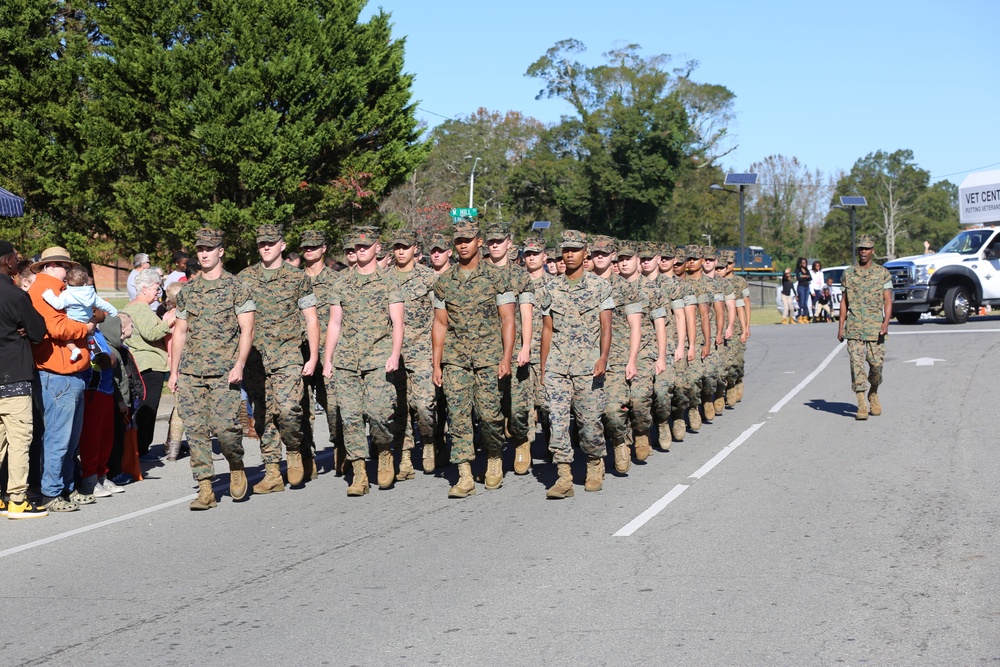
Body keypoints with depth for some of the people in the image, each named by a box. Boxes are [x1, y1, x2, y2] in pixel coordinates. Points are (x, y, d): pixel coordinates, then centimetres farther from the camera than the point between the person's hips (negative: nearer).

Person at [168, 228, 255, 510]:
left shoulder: (236, 286, 1)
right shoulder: (187, 291, 14)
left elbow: (247, 329, -4)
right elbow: (179, 332, 18)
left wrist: (239, 365, -14)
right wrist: (173, 371, 12)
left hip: (224, 371, -4)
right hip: (190, 371, 4)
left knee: (224, 426, -14)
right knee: (196, 430, 0)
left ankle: (236, 466, 16)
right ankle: (205, 489, 5)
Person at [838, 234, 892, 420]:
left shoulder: (883, 273, 4)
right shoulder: (848, 274, 8)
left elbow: (888, 301, 0)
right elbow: (844, 301, 12)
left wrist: (886, 322, -14)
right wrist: (841, 326, 6)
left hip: (875, 327, 0)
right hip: (854, 328, 1)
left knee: (876, 364, 3)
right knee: (857, 364, -8)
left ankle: (873, 395, 30)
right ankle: (862, 405, -8)